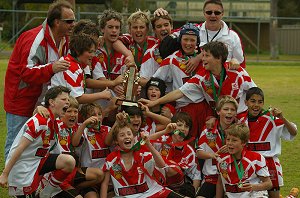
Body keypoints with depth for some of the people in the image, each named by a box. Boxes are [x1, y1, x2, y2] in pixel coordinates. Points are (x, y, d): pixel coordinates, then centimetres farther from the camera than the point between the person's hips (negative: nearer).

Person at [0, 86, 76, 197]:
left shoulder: (53, 122, 7)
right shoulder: (40, 121, -20)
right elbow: (20, 148, -20)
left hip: (36, 162, 8)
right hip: (22, 167, -8)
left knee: (69, 161, -13)